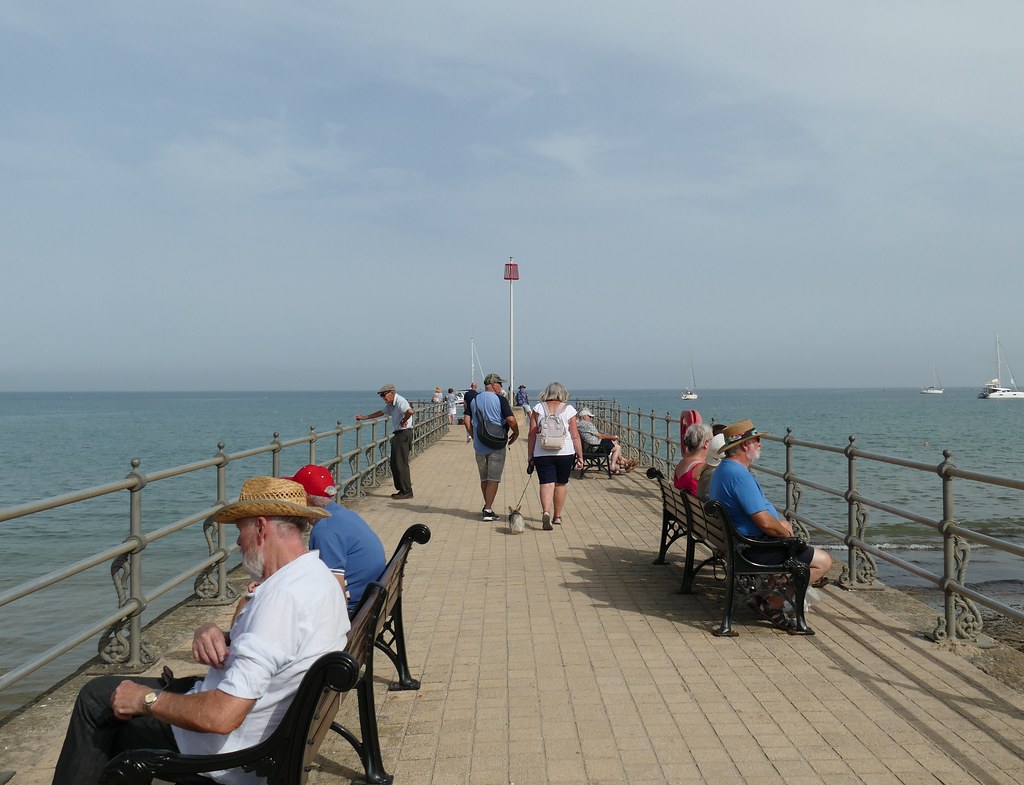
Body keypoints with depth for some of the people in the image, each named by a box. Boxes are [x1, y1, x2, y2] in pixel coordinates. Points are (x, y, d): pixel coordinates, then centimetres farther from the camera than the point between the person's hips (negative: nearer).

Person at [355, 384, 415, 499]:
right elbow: (381, 412, 33)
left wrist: (403, 421, -19)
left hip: (404, 433, -10)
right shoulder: (390, 404, 16)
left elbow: (410, 411, -35)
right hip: (397, 435, 10)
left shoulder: (400, 401, -16)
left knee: (401, 464, -9)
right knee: (394, 464, 12)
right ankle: (401, 490, 18)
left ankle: (407, 492, -4)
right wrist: (364, 417, 34)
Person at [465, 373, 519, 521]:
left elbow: (466, 420, 5)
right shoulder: (500, 399, -8)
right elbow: (511, 420, -16)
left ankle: (488, 506, 26)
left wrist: (474, 436, 14)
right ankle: (488, 510, -3)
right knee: (493, 478, 0)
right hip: (497, 445, -5)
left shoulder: (474, 399, 8)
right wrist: (515, 433, 0)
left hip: (479, 446, 5)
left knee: (484, 478, 17)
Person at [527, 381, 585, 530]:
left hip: (542, 454, 0)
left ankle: (546, 512, -26)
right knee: (561, 484, 15)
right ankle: (557, 516, 25)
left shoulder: (538, 409, 4)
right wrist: (580, 456, 6)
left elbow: (532, 435, 1)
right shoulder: (568, 409, 2)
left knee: (546, 484, -3)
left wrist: (530, 457, 6)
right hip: (565, 453, 0)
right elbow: (575, 436, 0)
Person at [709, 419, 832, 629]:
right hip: (754, 548, -10)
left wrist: (779, 523, 9)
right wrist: (786, 533, -6)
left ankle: (763, 596, 20)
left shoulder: (723, 469, 9)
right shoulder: (740, 475, -25)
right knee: (824, 561, -5)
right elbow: (765, 523, -26)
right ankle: (773, 604, -1)